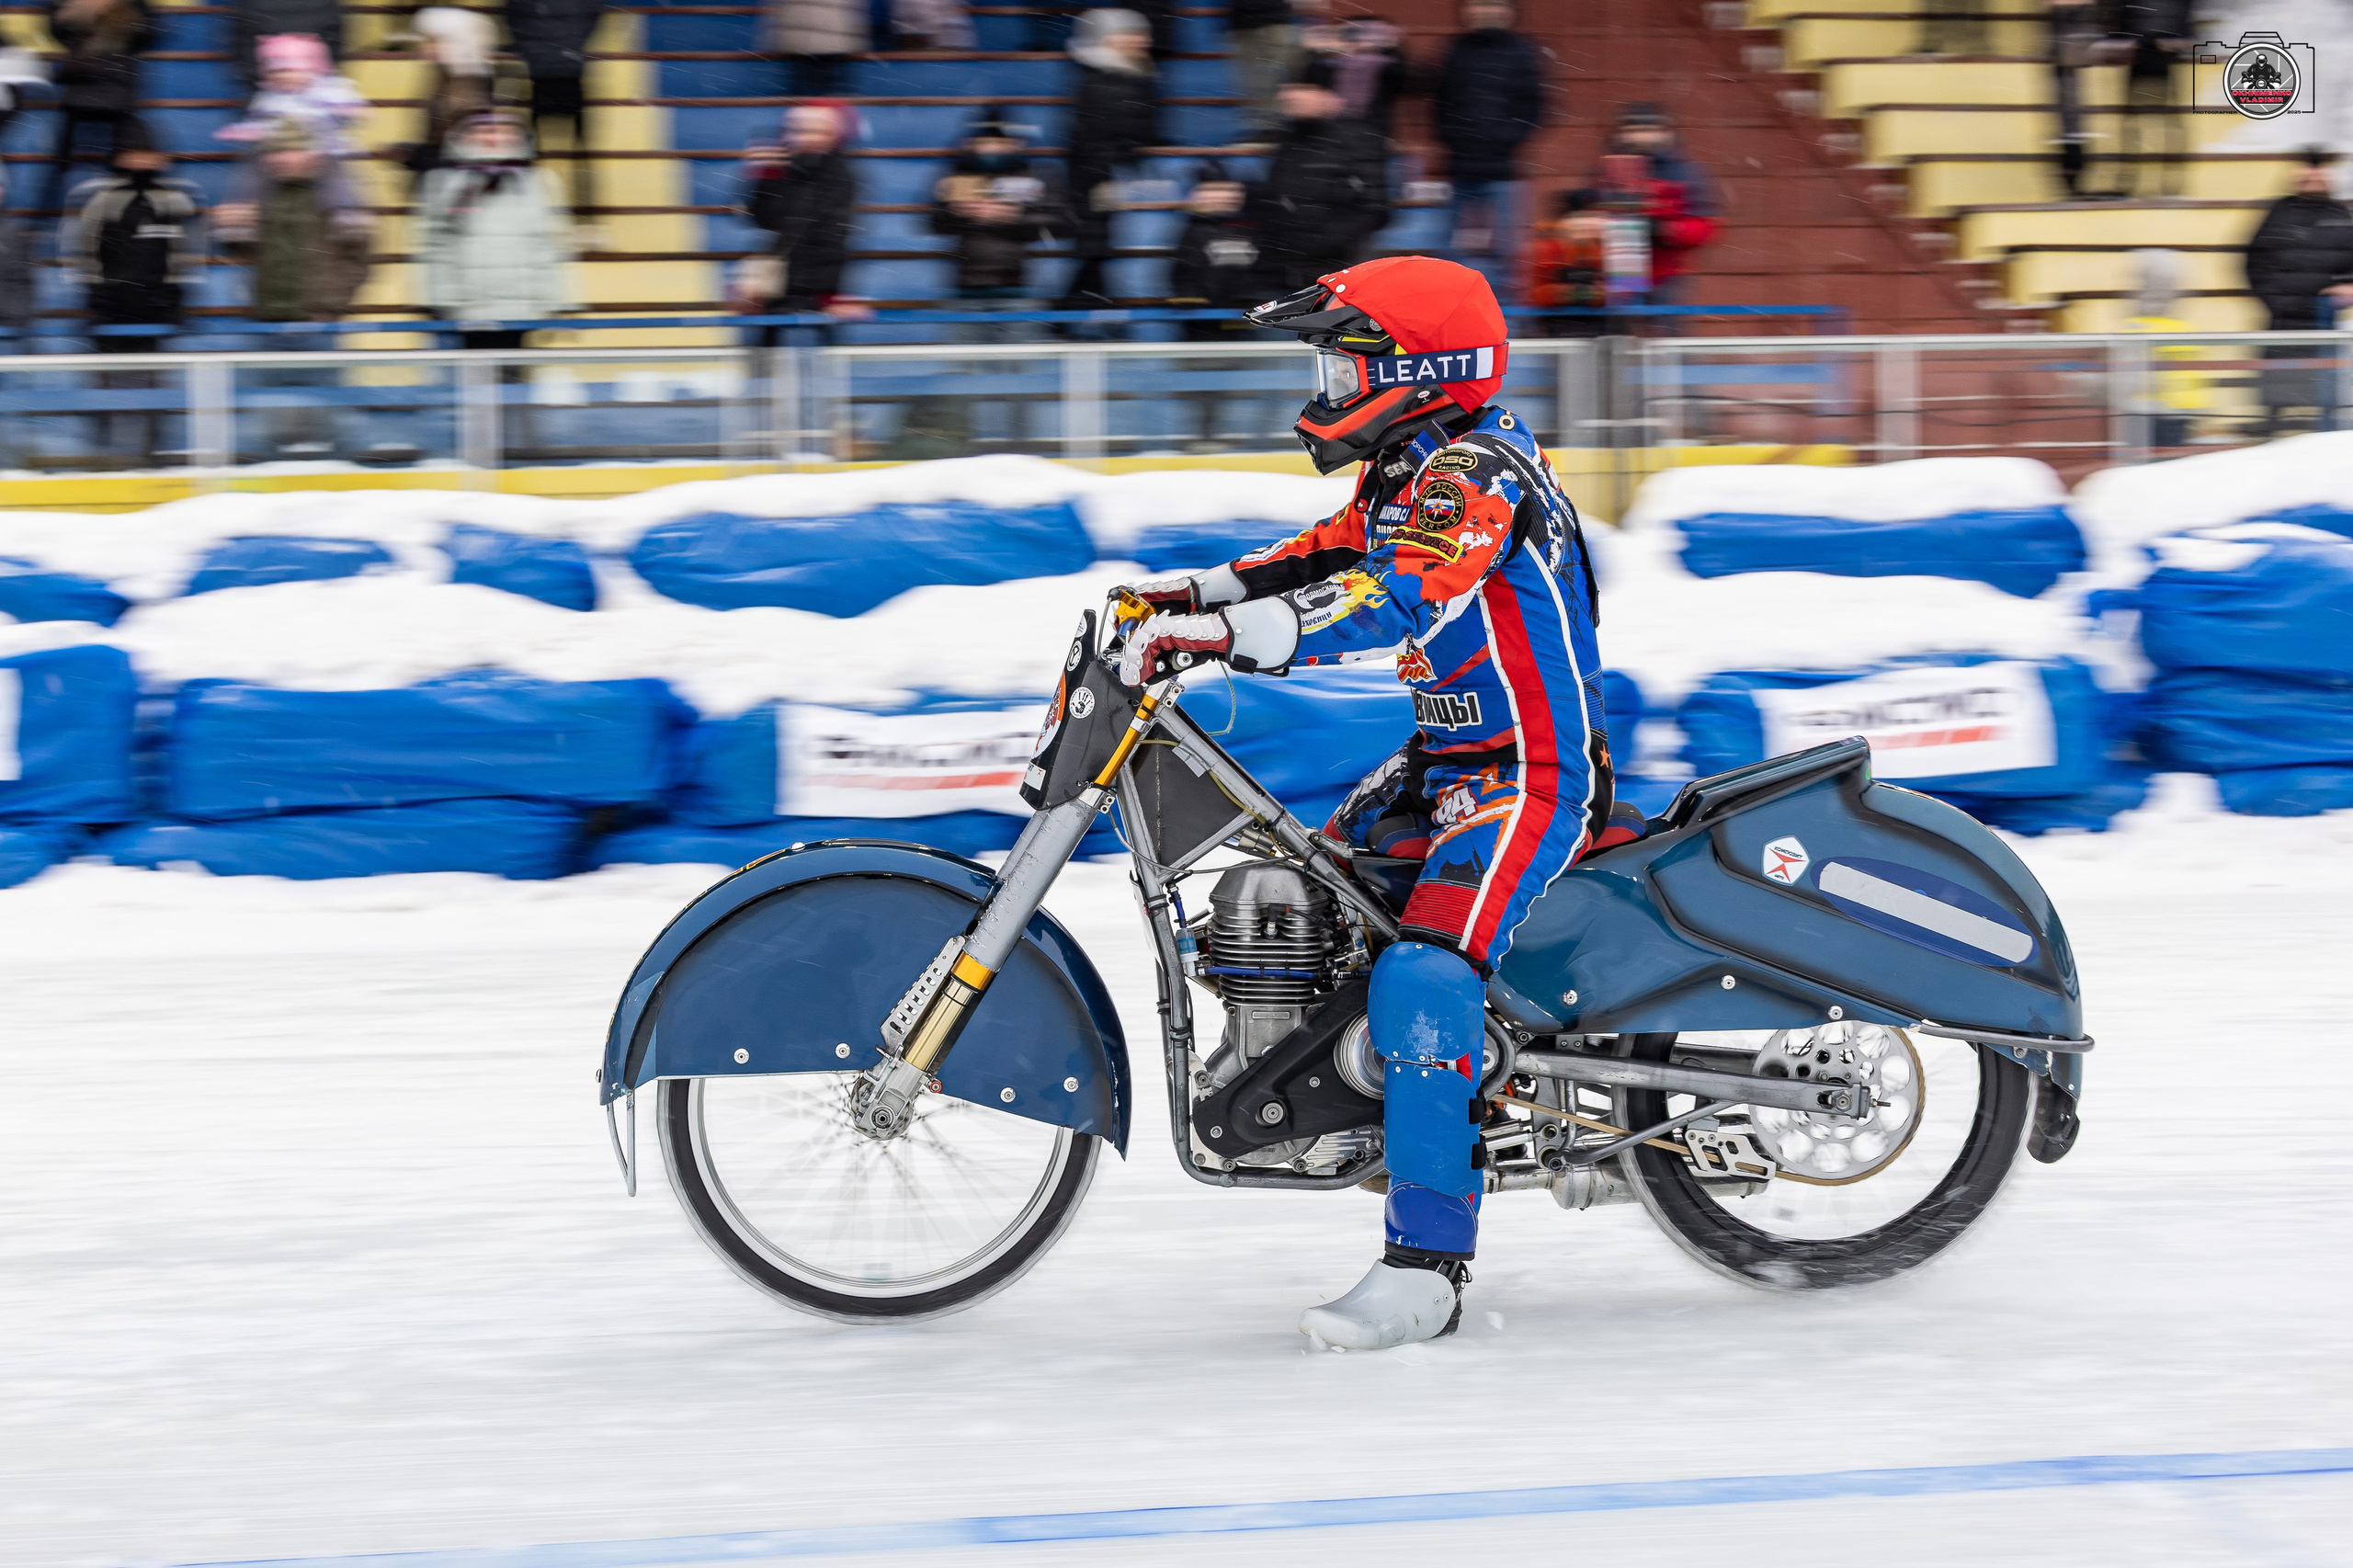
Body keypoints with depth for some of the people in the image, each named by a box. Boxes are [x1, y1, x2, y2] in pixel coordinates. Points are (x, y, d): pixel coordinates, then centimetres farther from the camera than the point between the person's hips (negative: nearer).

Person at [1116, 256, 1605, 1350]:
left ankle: (1426, 1268, -31)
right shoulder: (1414, 465, 12)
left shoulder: (1471, 476, -20)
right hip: (1453, 757, 11)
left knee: (1423, 984, -27)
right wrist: (1191, 593, 9)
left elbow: (1391, 602, -35)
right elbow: (1328, 557, 23)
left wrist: (1224, 634, -41)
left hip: (1528, 777, -11)